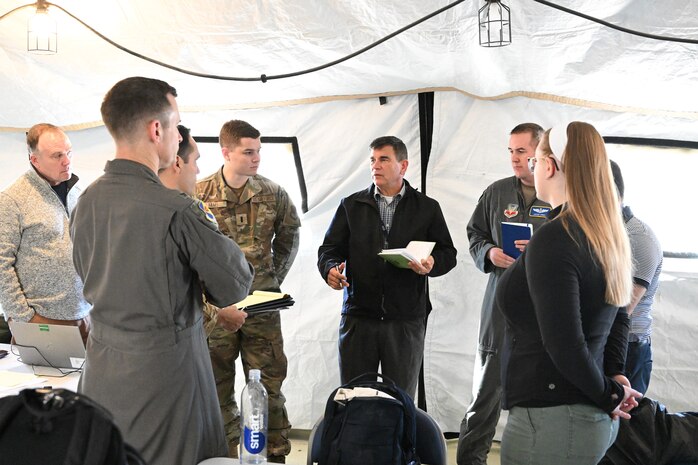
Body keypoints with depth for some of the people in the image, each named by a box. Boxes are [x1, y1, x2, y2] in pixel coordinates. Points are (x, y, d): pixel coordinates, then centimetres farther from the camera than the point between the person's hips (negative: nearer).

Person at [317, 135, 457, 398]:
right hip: (358, 316, 1)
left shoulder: (427, 208, 8)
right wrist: (330, 269, -13)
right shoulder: (351, 206, 11)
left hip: (406, 320, -1)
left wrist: (432, 264, -14)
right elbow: (329, 248, 9)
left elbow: (448, 254, 8)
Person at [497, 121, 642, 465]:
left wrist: (609, 394, -10)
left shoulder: (552, 240, -20)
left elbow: (564, 345, -23)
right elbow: (618, 318, 17)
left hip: (552, 421, -8)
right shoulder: (607, 236, 7)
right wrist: (613, 375, 8)